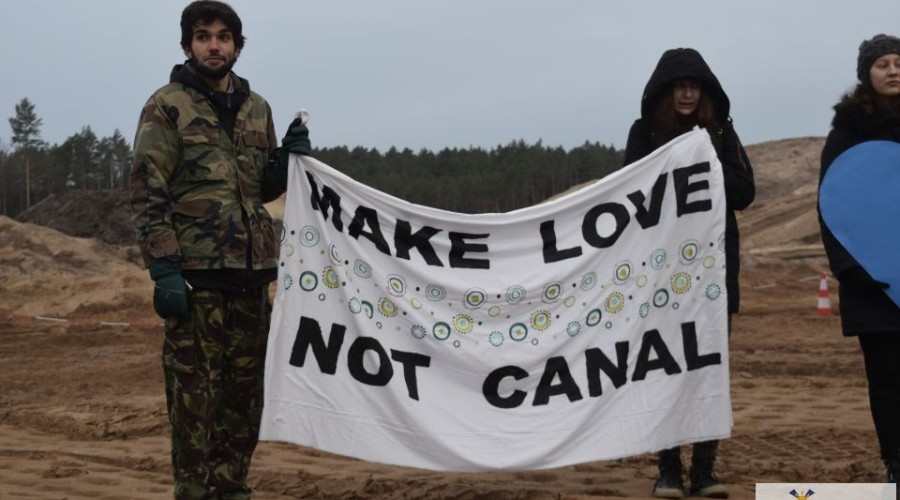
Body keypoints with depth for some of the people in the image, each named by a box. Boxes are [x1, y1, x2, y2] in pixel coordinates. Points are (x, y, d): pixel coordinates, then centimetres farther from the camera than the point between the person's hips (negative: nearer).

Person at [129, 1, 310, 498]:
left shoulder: (256, 108, 14)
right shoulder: (166, 107, -2)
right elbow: (147, 195, -8)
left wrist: (288, 160, 1)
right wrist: (164, 270, -16)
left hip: (252, 272, 6)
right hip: (195, 275, -6)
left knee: (245, 392, 11)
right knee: (194, 395, -3)